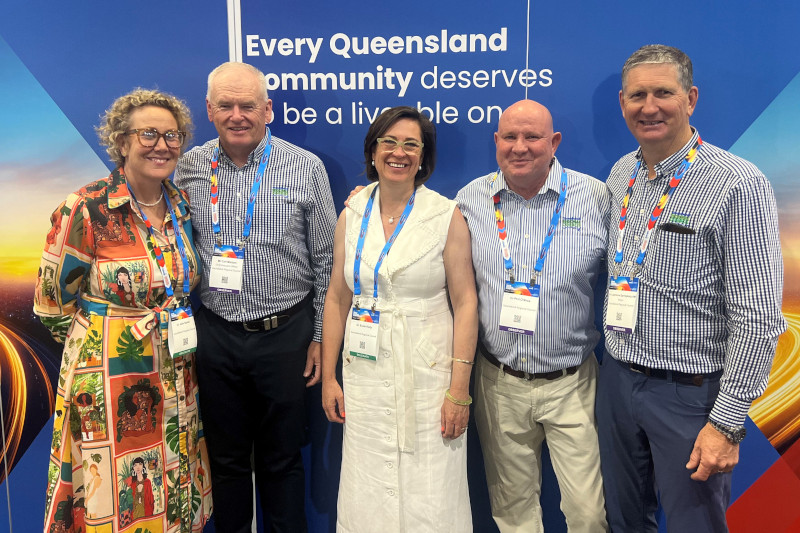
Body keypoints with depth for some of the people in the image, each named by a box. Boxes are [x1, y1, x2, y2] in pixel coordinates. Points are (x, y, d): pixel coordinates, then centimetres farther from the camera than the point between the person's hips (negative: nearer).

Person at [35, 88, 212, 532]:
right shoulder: (85, 211, -14)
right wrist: (105, 344, 1)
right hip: (112, 379, -5)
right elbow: (52, 306, -6)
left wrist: (174, 335, 11)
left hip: (175, 375, 5)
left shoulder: (181, 206, 3)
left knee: (175, 495, 18)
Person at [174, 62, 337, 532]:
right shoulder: (189, 167, 2)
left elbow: (325, 261, -1)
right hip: (214, 335, 2)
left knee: (282, 459, 13)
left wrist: (321, 336, -1)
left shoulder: (306, 167, -4)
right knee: (226, 457, 17)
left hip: (285, 334, -2)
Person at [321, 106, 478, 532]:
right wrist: (328, 377, 6)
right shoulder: (351, 216, 5)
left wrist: (459, 389, -11)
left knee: (429, 497, 5)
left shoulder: (447, 216, -6)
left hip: (428, 372, -3)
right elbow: (337, 299, 7)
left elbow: (465, 303, -7)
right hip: (365, 373, 3)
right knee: (367, 496, 12)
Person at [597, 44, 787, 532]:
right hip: (617, 379, 6)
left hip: (690, 392, -5)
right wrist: (614, 360, 11)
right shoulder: (620, 175, 5)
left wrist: (728, 423, -17)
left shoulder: (739, 185, -15)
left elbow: (759, 318, -17)